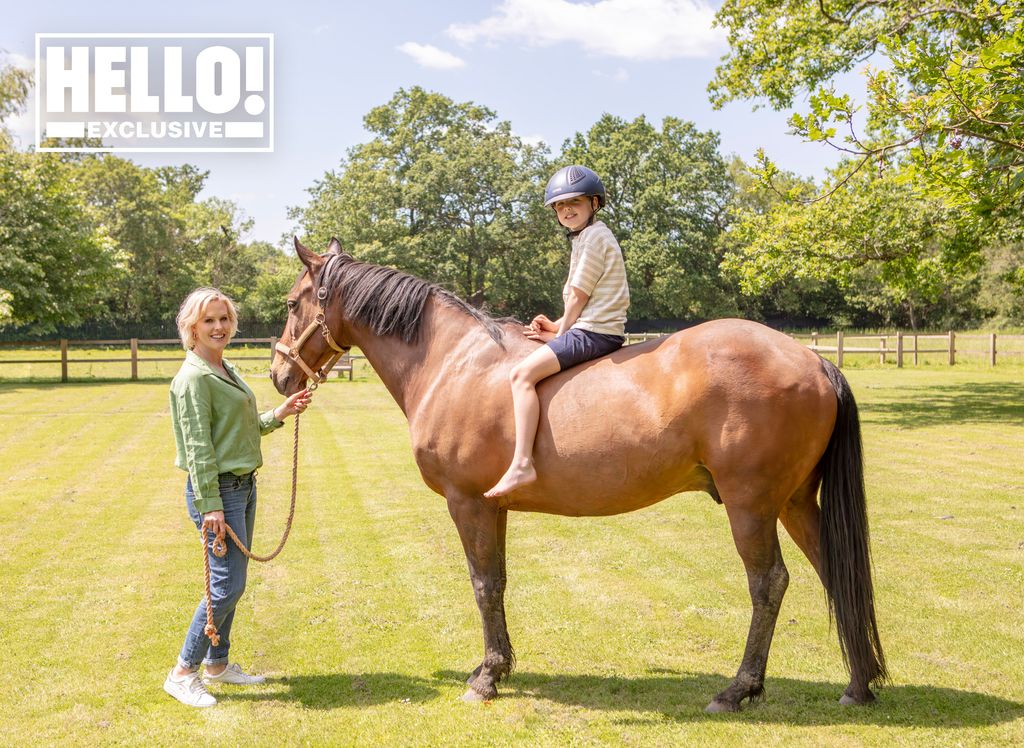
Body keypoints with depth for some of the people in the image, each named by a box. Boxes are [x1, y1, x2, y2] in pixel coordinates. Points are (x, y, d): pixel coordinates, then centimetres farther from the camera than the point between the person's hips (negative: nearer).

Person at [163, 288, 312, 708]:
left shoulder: (226, 370, 13)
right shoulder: (194, 378, -16)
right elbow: (198, 446, -20)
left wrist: (280, 414, 12)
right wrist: (210, 505, -22)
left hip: (243, 485, 9)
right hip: (218, 490, -9)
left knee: (231, 582, 15)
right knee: (227, 585, -9)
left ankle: (217, 664, 27)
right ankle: (182, 673, 2)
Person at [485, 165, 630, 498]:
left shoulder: (593, 236, -9)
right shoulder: (587, 237, 23)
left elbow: (578, 297, -12)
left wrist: (560, 333, -1)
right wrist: (556, 327, 10)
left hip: (593, 333, -11)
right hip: (596, 330, 11)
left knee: (522, 374, -23)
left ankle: (522, 463, -33)